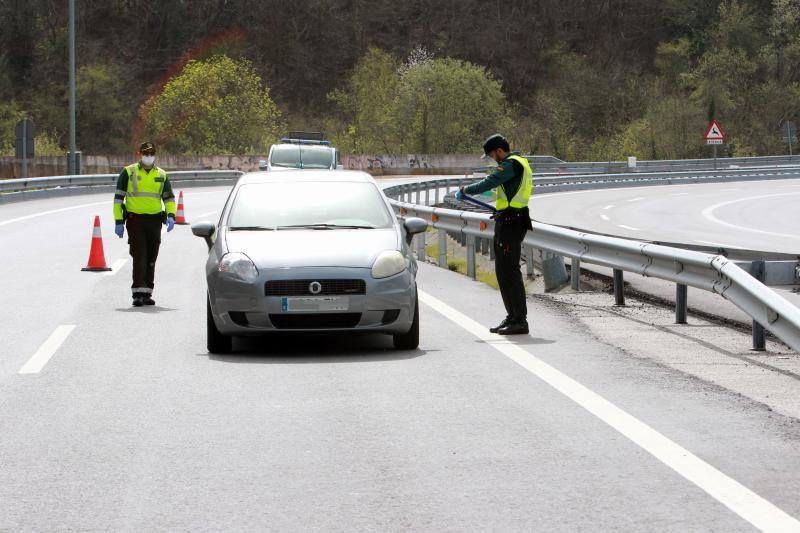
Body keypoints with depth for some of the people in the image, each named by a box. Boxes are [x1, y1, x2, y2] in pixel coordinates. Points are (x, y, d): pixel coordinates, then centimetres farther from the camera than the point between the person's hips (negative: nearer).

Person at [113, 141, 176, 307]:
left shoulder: (161, 175, 13)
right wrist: (119, 221, -3)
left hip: (154, 221, 4)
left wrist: (171, 216, -1)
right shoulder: (128, 172, 3)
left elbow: (169, 197, 18)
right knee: (139, 257, -13)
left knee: (151, 259, 7)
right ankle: (138, 293, -15)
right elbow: (118, 197, 4)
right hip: (135, 219, -4)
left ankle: (147, 293, 14)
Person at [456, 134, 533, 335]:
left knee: (509, 271, -11)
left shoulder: (511, 163, -13)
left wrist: (465, 190, -7)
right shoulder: (519, 163, 19)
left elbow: (489, 183, -19)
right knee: (502, 271, 15)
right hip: (507, 222, 11)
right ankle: (512, 317, 20)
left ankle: (520, 321, -11)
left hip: (510, 223, -11)